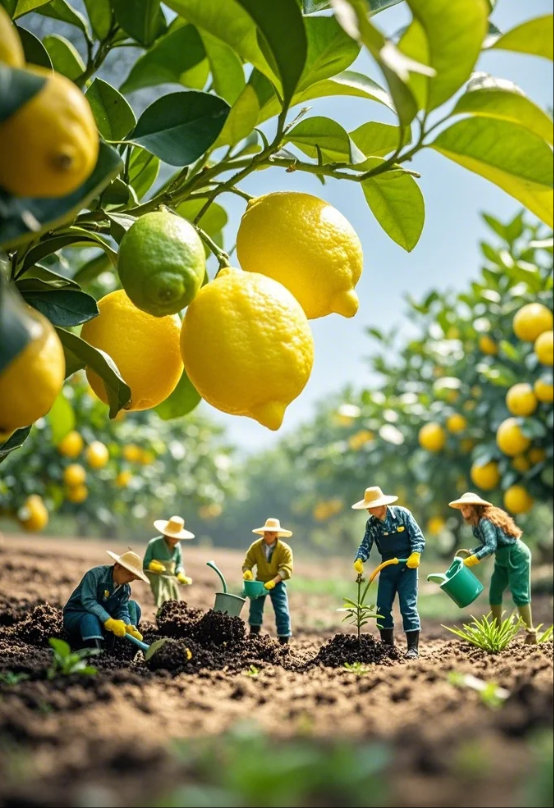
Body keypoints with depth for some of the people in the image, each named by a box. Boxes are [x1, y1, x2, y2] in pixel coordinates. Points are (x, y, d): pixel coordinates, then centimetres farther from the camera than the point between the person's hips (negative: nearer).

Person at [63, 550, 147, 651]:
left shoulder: (125, 589, 0)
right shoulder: (95, 574, -20)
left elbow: (122, 611, -9)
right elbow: (88, 601, -30)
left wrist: (129, 627, -32)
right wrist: (109, 621, -41)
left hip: (102, 620, 6)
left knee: (133, 606, -7)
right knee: (91, 618, -40)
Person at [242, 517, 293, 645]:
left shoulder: (285, 549, -15)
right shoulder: (255, 546, -8)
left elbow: (286, 569, -22)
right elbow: (248, 562, -9)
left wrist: (274, 581, -36)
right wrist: (247, 571, -33)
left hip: (277, 583, -2)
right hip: (260, 581, 2)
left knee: (282, 612, -7)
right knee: (255, 609, -2)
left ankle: (284, 642, -2)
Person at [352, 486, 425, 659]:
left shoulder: (402, 514, -12)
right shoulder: (371, 523, -1)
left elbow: (418, 537, -11)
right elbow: (366, 545, -8)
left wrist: (415, 554, -27)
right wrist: (359, 560, -27)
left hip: (407, 566, -5)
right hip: (387, 567, 5)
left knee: (408, 606, -7)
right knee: (382, 606, 5)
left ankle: (413, 648, -1)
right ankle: (387, 644, 18)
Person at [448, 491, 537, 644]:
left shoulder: (485, 521, -24)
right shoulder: (478, 523, 4)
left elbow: (491, 546, -32)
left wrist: (473, 558, -38)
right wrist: (470, 552, -2)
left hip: (517, 556, -10)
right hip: (502, 560, 10)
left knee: (519, 594, -9)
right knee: (494, 594, 8)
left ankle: (530, 633, -3)